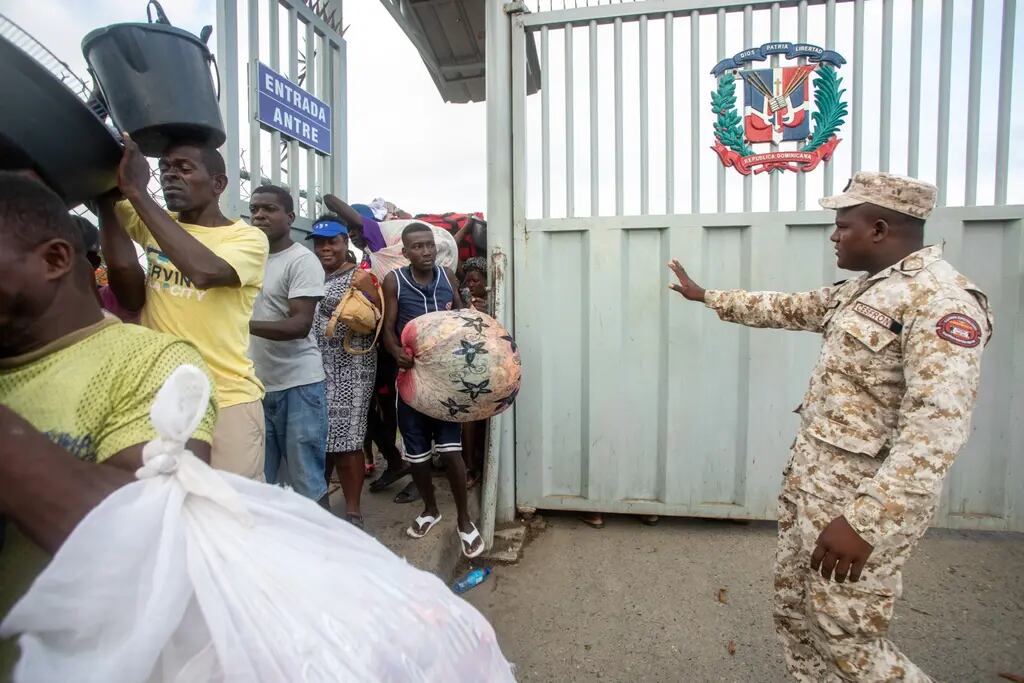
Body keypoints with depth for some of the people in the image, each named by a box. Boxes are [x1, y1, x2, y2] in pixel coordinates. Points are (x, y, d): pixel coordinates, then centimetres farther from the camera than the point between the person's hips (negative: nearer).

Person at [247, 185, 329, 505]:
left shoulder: (302, 261, -9)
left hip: (297, 384, -6)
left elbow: (300, 324, -18)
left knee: (306, 480, 3)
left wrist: (244, 324, -27)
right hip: (255, 385, 6)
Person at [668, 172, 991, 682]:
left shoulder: (942, 301, -19)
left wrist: (864, 522, -33)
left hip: (862, 497, -9)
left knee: (846, 640, 4)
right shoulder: (864, 289, 10)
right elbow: (786, 309, 24)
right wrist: (706, 296, 30)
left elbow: (936, 429, -28)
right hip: (807, 478, 9)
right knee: (793, 608, 20)